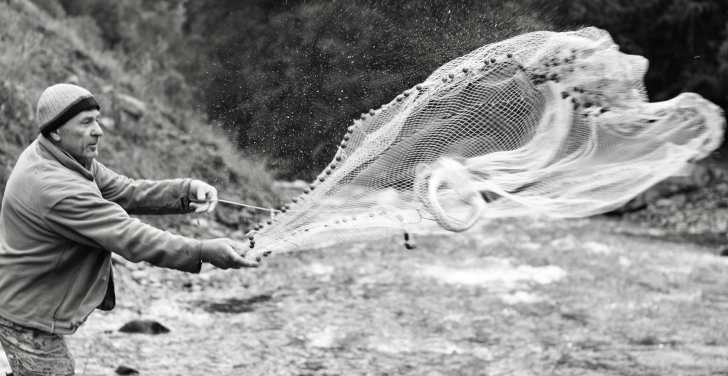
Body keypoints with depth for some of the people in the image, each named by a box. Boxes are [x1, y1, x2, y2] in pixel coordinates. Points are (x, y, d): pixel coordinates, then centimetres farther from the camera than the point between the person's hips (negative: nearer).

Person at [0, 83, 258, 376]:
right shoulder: (56, 188, -32)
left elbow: (125, 192, 0)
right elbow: (130, 238, -34)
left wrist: (188, 191, -14)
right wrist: (202, 252, -37)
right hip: (28, 318, -10)